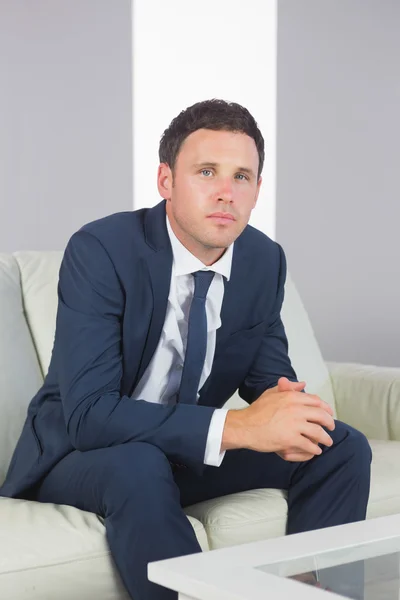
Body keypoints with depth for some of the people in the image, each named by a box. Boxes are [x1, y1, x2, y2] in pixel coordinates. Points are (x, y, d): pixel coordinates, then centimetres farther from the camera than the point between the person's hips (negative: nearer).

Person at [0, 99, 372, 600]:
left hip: (192, 448, 6)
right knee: (136, 466, -38)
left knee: (343, 448, -8)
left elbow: (269, 376, 4)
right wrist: (235, 427, -38)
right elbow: (88, 414, -32)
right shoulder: (100, 251, -24)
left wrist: (287, 408, -23)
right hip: (80, 454, -5)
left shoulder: (265, 260, -5)